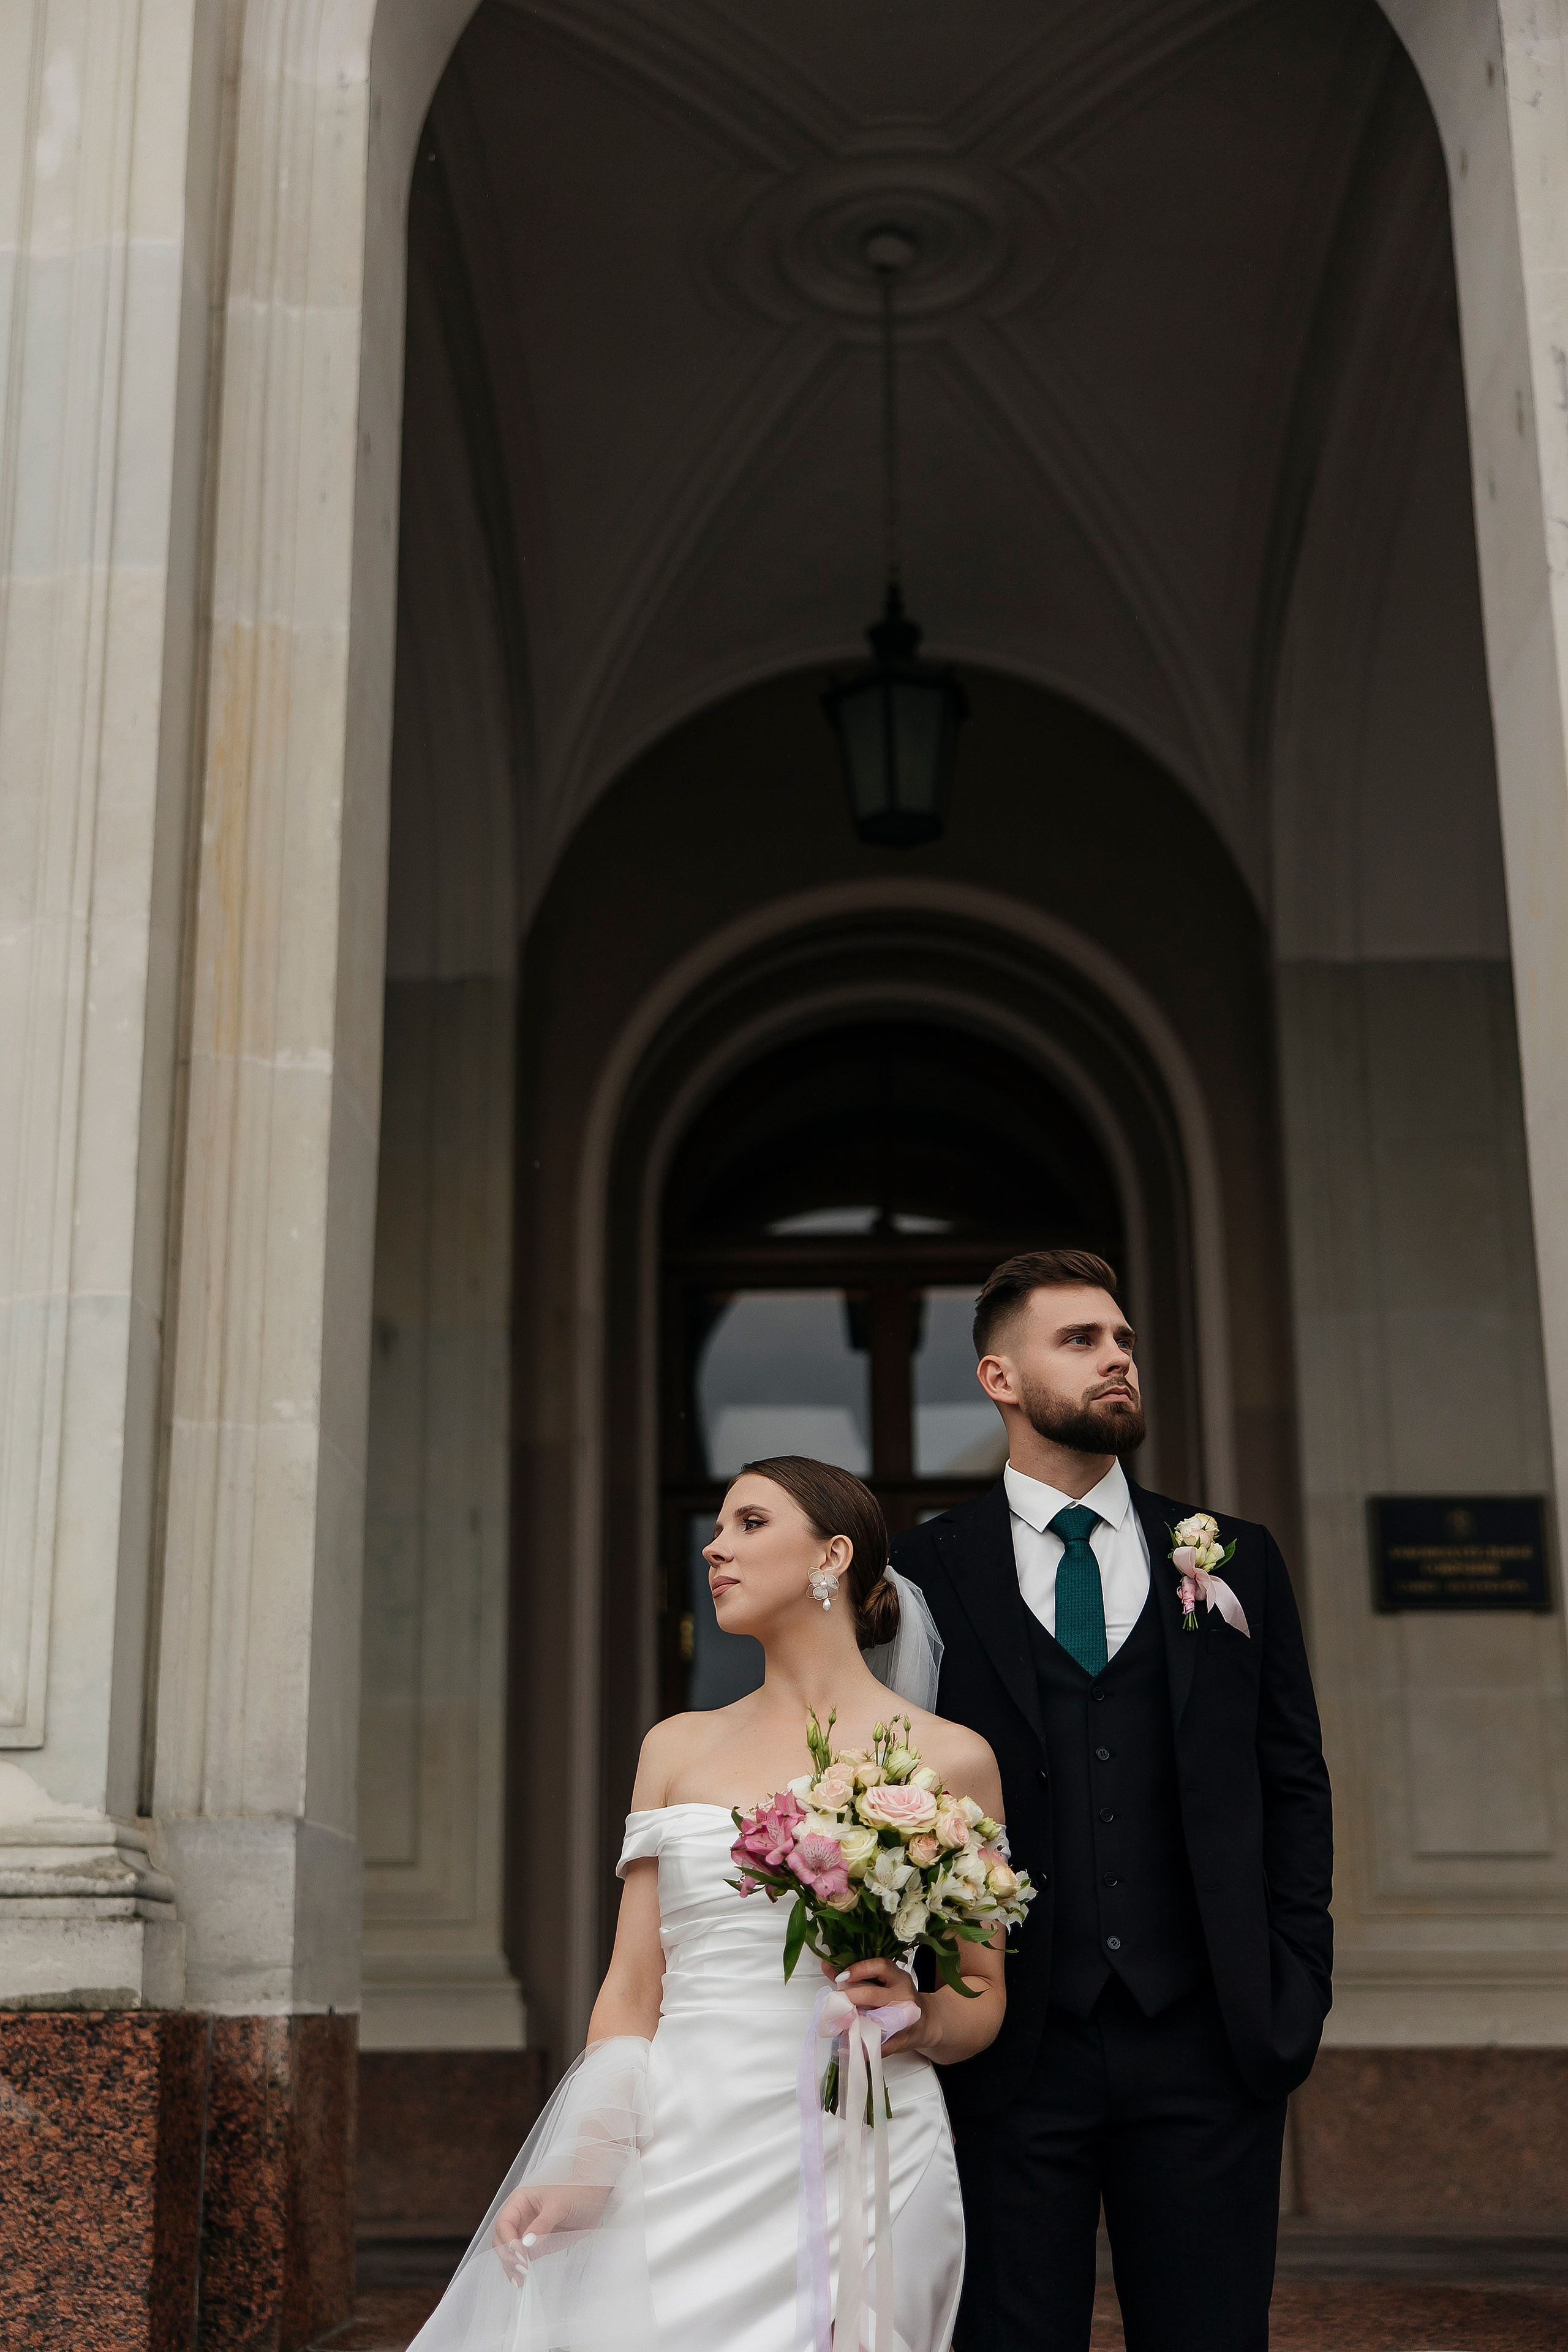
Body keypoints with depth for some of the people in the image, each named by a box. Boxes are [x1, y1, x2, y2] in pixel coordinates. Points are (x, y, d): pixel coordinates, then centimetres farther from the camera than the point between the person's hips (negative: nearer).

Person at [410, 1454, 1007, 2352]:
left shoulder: (950, 1760, 3)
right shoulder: (678, 1749, 12)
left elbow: (981, 1997, 10)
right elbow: (634, 1990, 7)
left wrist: (921, 2020, -12)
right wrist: (587, 2173, -8)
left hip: (854, 2169, -2)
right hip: (679, 2164, 3)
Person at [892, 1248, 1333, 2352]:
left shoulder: (1238, 1561, 11)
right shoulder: (924, 1571, 4)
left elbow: (1294, 1785, 11)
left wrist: (1297, 1985, 2)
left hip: (1205, 2043, 2)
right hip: (1010, 2051, -1)